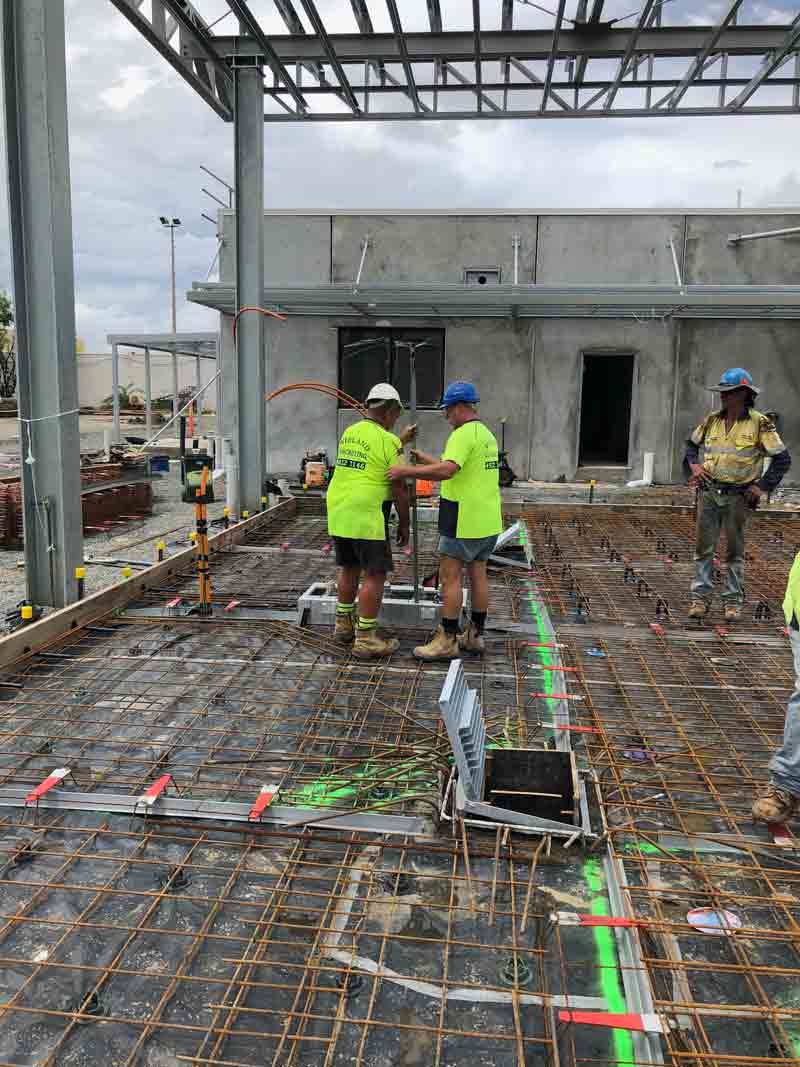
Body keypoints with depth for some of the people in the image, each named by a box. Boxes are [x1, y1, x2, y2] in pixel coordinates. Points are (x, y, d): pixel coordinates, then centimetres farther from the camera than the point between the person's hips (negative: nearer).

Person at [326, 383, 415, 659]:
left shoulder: (349, 433, 12)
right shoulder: (388, 441, -11)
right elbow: (399, 488, -11)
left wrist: (401, 441, 33)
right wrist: (404, 524, -2)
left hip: (339, 514, 8)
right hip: (367, 518, -8)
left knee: (349, 569, 20)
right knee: (375, 576, -1)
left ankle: (344, 625, 30)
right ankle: (365, 640, 0)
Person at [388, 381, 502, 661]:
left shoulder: (463, 434, -16)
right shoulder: (486, 434, 16)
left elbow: (446, 471, -30)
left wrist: (407, 471, -23)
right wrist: (423, 459, 24)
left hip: (464, 519, -9)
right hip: (488, 520, 9)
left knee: (450, 577, -3)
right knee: (478, 575, 13)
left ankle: (447, 641, 0)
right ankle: (474, 636, 20)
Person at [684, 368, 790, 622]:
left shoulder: (759, 424, -7)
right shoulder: (712, 420, 5)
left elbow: (782, 458, -6)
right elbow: (692, 444, 21)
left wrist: (762, 486, -11)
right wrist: (694, 465, 2)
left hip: (738, 496, -3)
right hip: (709, 493, 4)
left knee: (735, 551, 7)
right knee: (704, 547, 4)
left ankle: (733, 601, 16)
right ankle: (701, 597, 12)